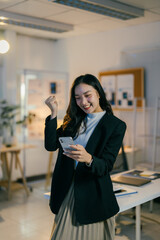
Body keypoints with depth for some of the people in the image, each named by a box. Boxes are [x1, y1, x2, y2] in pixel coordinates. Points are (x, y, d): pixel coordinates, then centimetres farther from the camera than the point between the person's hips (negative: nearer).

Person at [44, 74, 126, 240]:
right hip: (67, 191, 4)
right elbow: (51, 145, -2)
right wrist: (53, 113, -9)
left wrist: (88, 159, -35)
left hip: (93, 194, -4)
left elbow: (106, 166, -14)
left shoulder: (116, 125, -8)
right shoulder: (74, 120, 7)